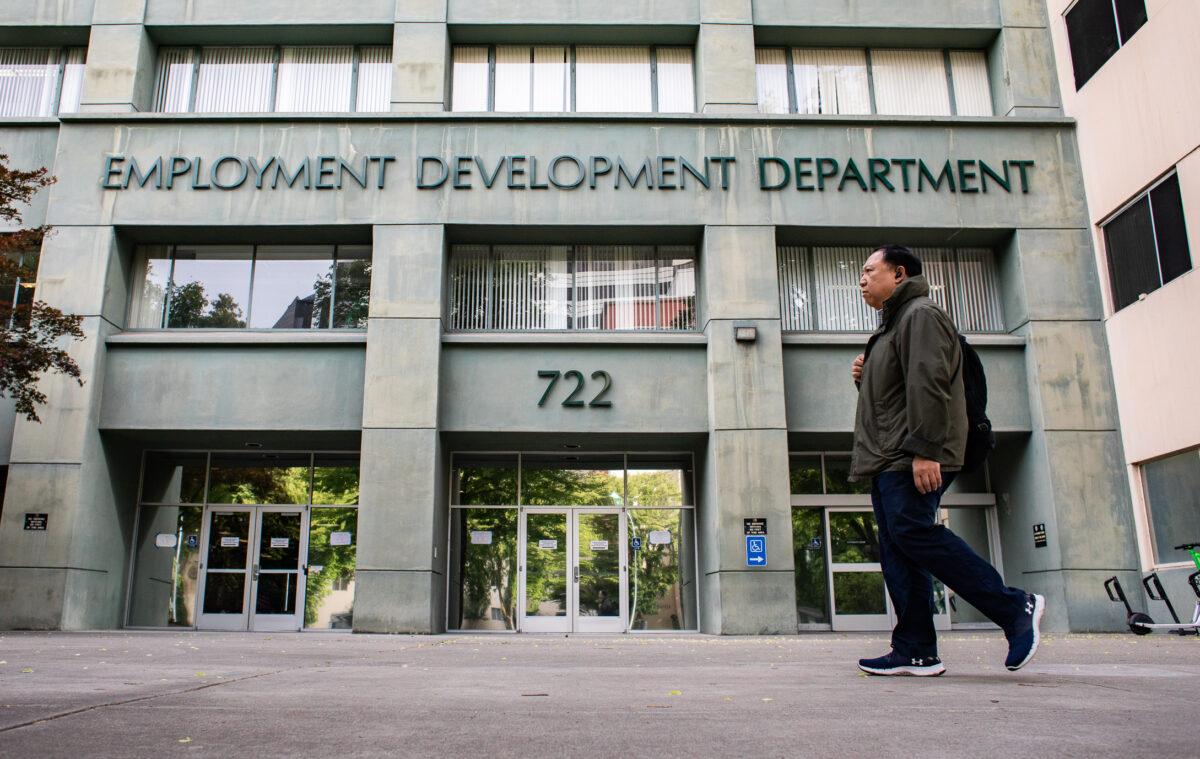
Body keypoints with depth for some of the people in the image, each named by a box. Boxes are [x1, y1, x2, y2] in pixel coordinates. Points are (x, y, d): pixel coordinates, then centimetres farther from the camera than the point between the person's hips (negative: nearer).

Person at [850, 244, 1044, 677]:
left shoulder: (920, 314, -4)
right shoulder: (894, 324, 28)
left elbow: (928, 383, -17)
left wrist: (925, 450, -25)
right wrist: (865, 377, 13)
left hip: (913, 459, -10)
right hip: (889, 461, 10)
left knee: (913, 532, -20)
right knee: (897, 549, 3)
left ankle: (1014, 608, -11)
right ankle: (916, 652, 2)